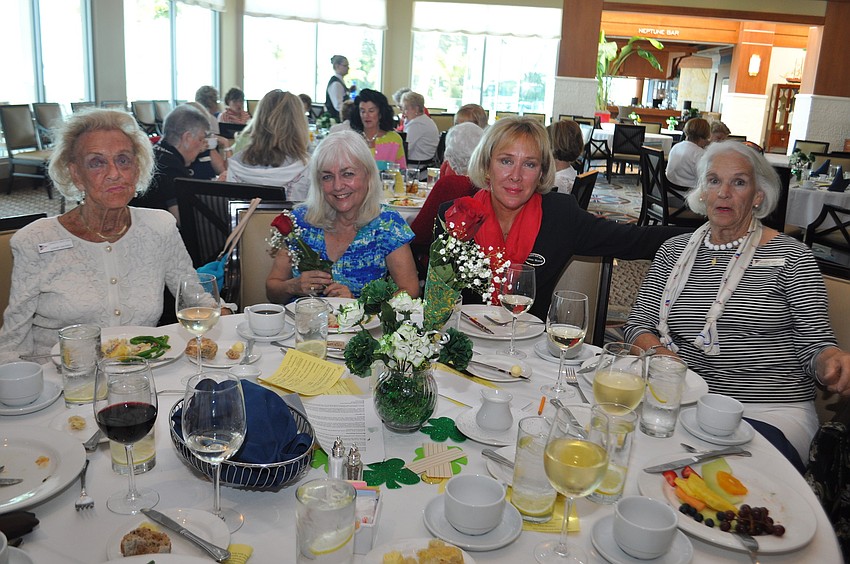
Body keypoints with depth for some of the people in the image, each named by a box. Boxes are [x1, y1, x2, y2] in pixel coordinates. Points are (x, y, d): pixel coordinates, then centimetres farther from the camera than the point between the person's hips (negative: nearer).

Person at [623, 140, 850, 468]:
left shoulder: (790, 257, 3)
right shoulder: (675, 250, 12)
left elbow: (813, 345, 1)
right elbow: (639, 324, 10)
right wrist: (660, 353, -11)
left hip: (771, 414, -3)